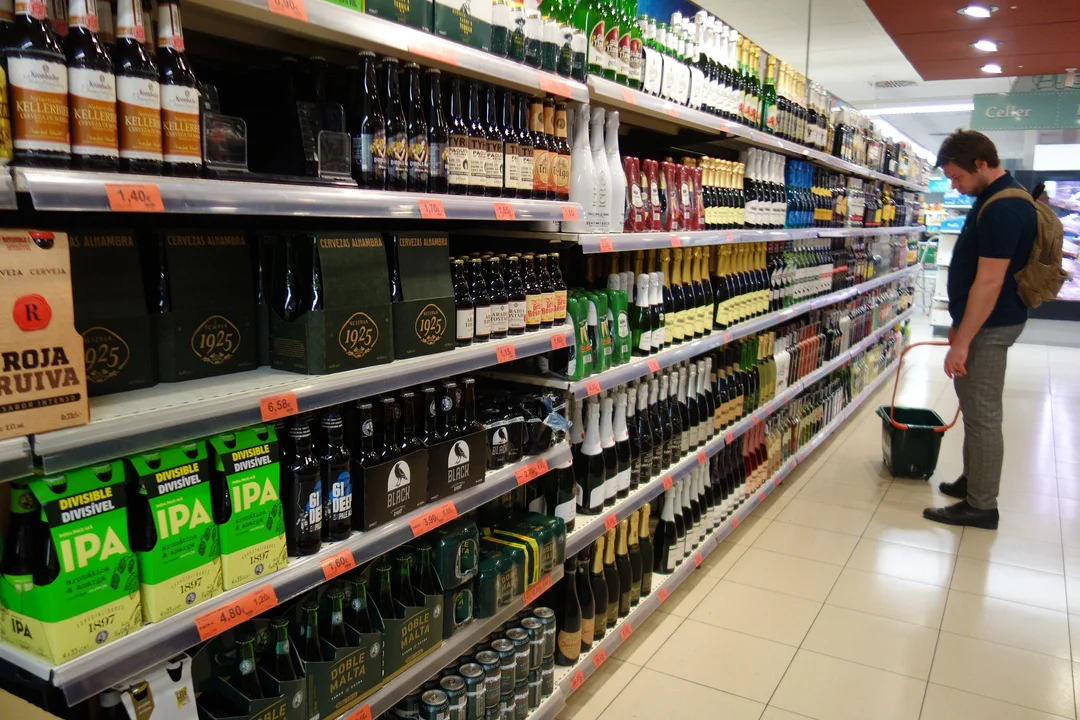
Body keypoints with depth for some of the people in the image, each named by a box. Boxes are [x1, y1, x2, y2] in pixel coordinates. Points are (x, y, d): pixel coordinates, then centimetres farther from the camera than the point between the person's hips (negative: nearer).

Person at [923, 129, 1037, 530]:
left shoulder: (1003, 209, -22)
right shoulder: (994, 198, 11)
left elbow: (989, 282, -26)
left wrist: (962, 341, -24)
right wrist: (960, 324, 22)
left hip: (989, 325, -10)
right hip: (980, 319, 10)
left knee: (982, 413, -3)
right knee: (973, 405, 18)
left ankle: (981, 507, 7)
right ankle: (973, 481, 31)